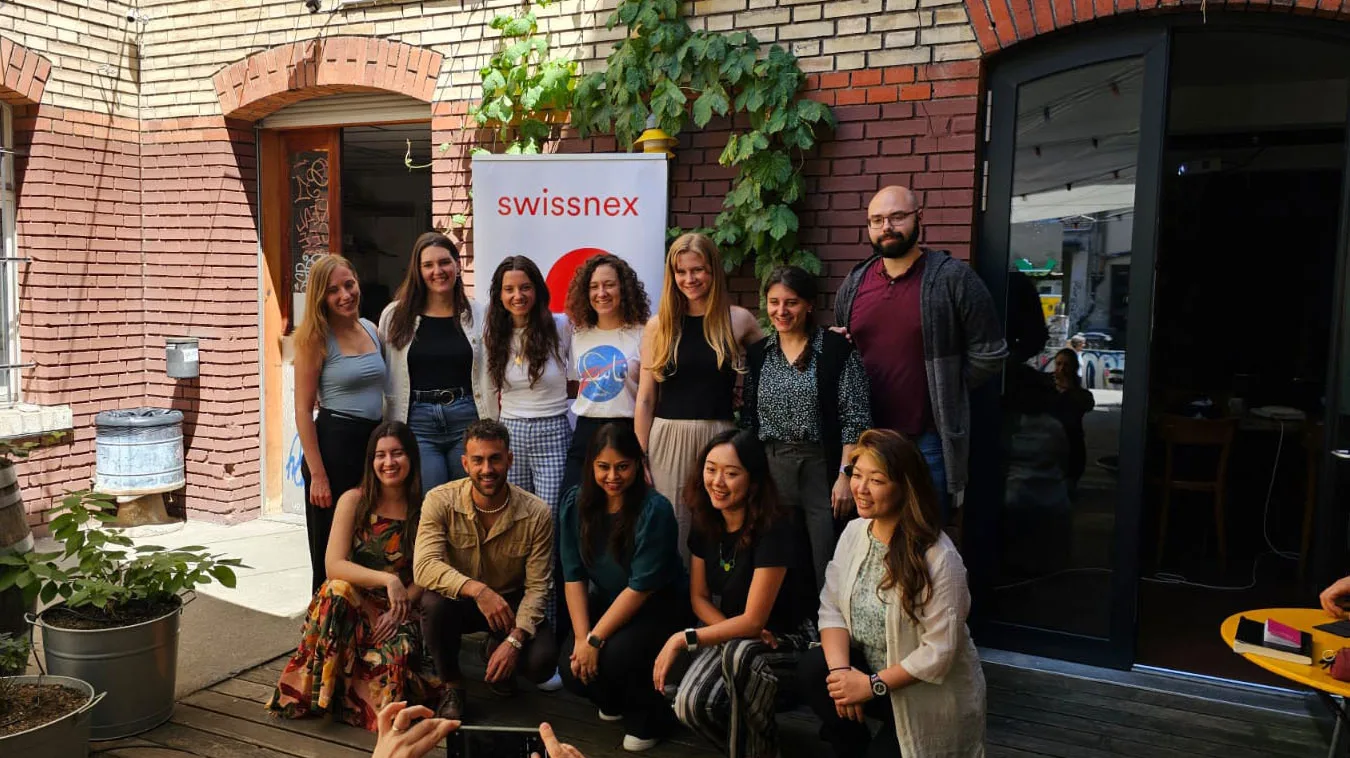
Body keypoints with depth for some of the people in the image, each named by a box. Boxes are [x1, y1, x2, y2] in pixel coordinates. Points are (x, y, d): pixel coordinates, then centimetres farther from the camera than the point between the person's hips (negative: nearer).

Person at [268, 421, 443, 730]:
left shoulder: (424, 510, -2)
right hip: (354, 604, 0)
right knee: (336, 590, -34)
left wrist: (398, 611, -19)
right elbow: (334, 565, -15)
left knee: (397, 652, -32)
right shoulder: (354, 501, -4)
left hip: (400, 611, 0)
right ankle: (319, 690, -18)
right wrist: (387, 579, -28)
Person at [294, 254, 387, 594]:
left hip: (374, 441, 6)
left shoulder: (371, 329, 9)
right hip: (335, 442, -6)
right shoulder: (315, 338, -7)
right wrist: (317, 475, -15)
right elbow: (303, 411, -10)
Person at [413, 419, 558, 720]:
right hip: (460, 601, 0)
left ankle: (494, 651, 14)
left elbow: (537, 586, -14)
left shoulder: (536, 513, -16)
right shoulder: (440, 501, -18)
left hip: (511, 604, 0)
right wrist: (477, 590, -44)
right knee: (433, 602, -35)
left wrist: (515, 640, -28)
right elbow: (424, 566, -29)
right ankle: (452, 685, -6)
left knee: (542, 661, -25)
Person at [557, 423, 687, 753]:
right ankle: (615, 701, 20)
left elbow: (641, 587, -24)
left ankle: (652, 715, 3)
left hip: (658, 608, -5)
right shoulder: (575, 503, -9)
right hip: (605, 602, 5)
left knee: (614, 657, -30)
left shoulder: (655, 510, -24)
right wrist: (581, 637, -18)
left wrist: (595, 639, -24)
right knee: (571, 670, -16)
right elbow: (573, 575, -8)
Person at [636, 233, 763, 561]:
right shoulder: (659, 325, 4)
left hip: (719, 438, 0)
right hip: (668, 438, 0)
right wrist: (639, 459, 2)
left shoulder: (738, 320, 3)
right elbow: (645, 400, 5)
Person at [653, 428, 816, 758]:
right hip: (729, 633, 5)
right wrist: (732, 628, -16)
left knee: (738, 652, -38)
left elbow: (753, 620, -24)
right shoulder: (705, 522, -5)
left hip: (786, 638, -5)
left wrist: (683, 639, -21)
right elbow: (699, 598, 4)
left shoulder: (776, 529, -25)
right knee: (690, 705, -23)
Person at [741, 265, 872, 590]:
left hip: (823, 470, -4)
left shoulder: (838, 350, -4)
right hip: (770, 473, 4)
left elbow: (855, 420, -7)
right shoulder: (756, 354, 9)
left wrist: (846, 475, -13)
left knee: (828, 573, -1)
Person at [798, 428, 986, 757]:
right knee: (813, 669, -22)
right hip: (868, 668, 5)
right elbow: (832, 608, -5)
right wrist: (840, 669, -22)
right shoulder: (853, 532, -4)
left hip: (929, 697, -4)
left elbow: (938, 652, -22)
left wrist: (872, 685, -23)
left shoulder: (939, 557, -24)